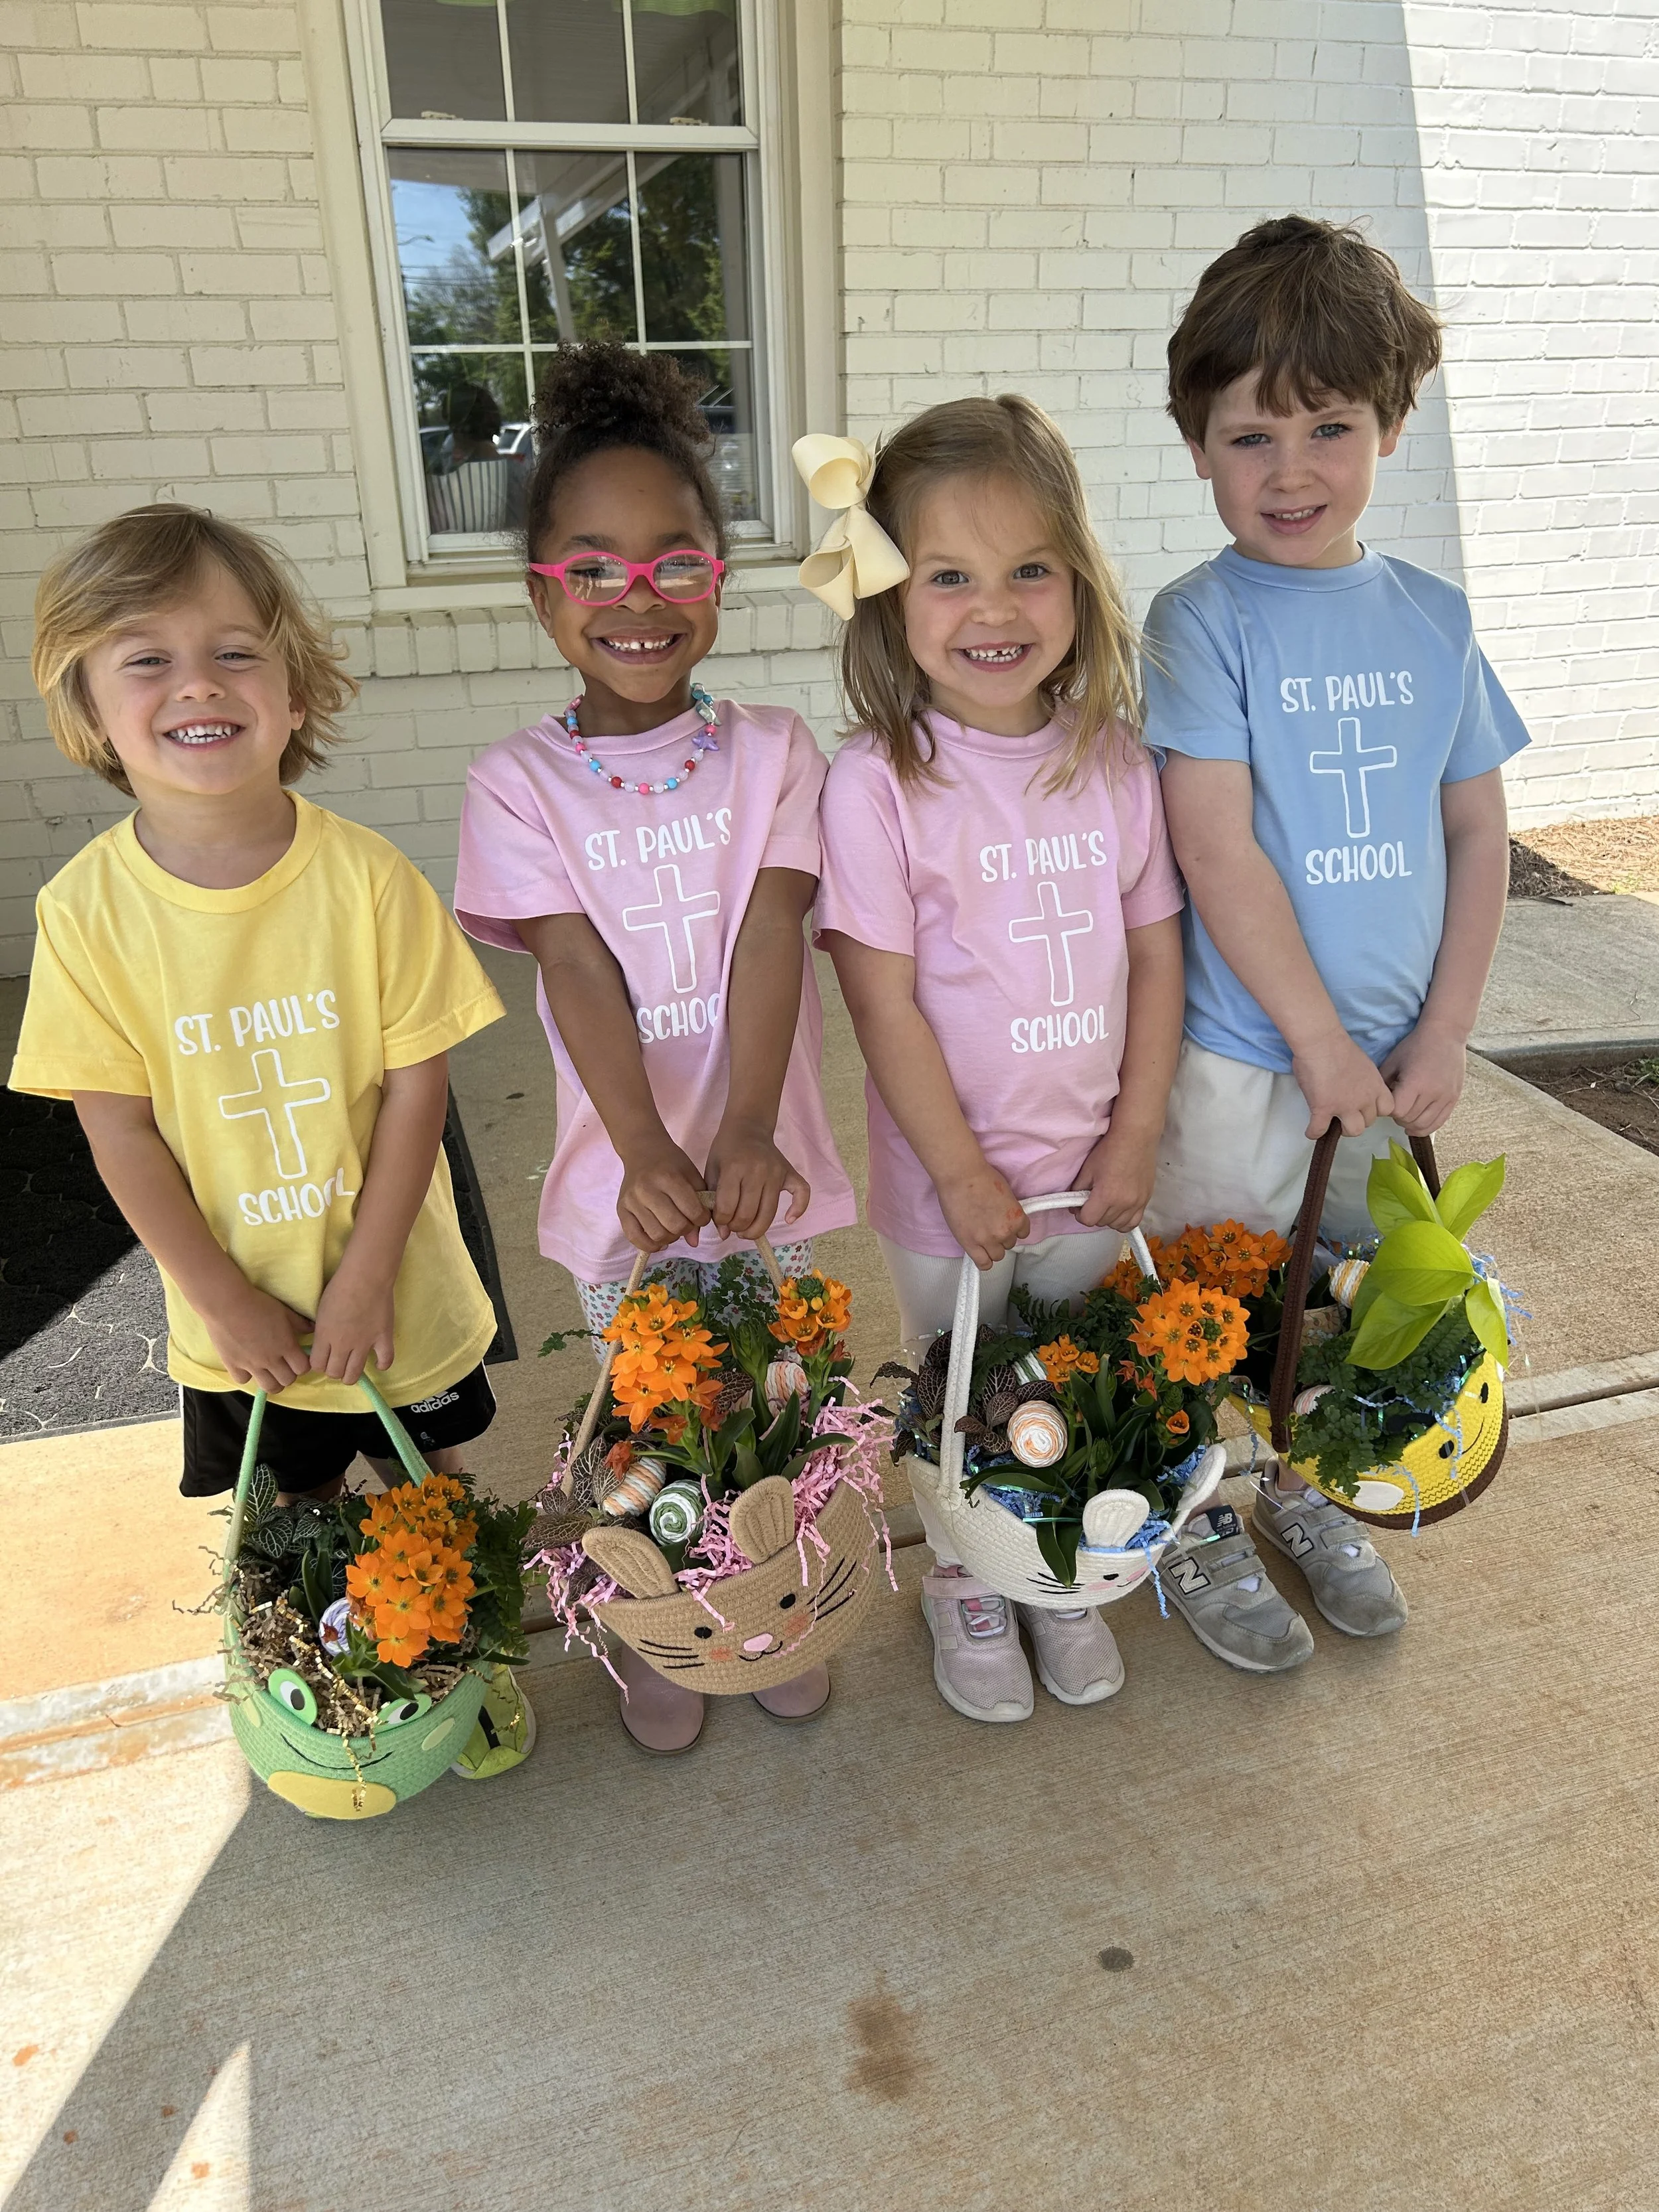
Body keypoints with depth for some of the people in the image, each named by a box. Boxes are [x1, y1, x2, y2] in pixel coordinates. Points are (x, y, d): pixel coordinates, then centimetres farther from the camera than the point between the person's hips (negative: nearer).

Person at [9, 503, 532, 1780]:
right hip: (239, 1312, 1)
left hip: (392, 1289, -1)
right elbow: (119, 1130, -10)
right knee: (296, 1512, 22)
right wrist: (227, 1298, -10)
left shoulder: (366, 877, -17)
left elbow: (416, 1082, -14)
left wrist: (366, 1277, -15)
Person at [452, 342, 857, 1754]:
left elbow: (768, 939, -13)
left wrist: (744, 1133, -27)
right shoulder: (520, 782, -3)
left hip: (761, 1157, 1)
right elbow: (578, 970, -14)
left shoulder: (771, 752, -1)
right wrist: (648, 1154, -27)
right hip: (625, 1174, 0)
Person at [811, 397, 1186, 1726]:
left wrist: (1135, 1139, -2)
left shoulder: (1115, 761, -4)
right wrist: (963, 1174, -14)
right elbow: (882, 1000, -17)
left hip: (1094, 1166, 4)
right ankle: (968, 1584, 42)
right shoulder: (877, 783, -17)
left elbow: (1156, 951, 1)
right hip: (950, 1177, -3)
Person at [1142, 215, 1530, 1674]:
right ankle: (1201, 1528, 32)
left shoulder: (1433, 618, 4)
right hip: (1243, 1053, -4)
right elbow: (1215, 850, -16)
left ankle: (1304, 1488, 43)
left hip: (1392, 1054, 5)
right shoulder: (1202, 620, -10)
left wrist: (1442, 1036, -1)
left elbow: (1479, 833, 7)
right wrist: (1323, 1040, -14)